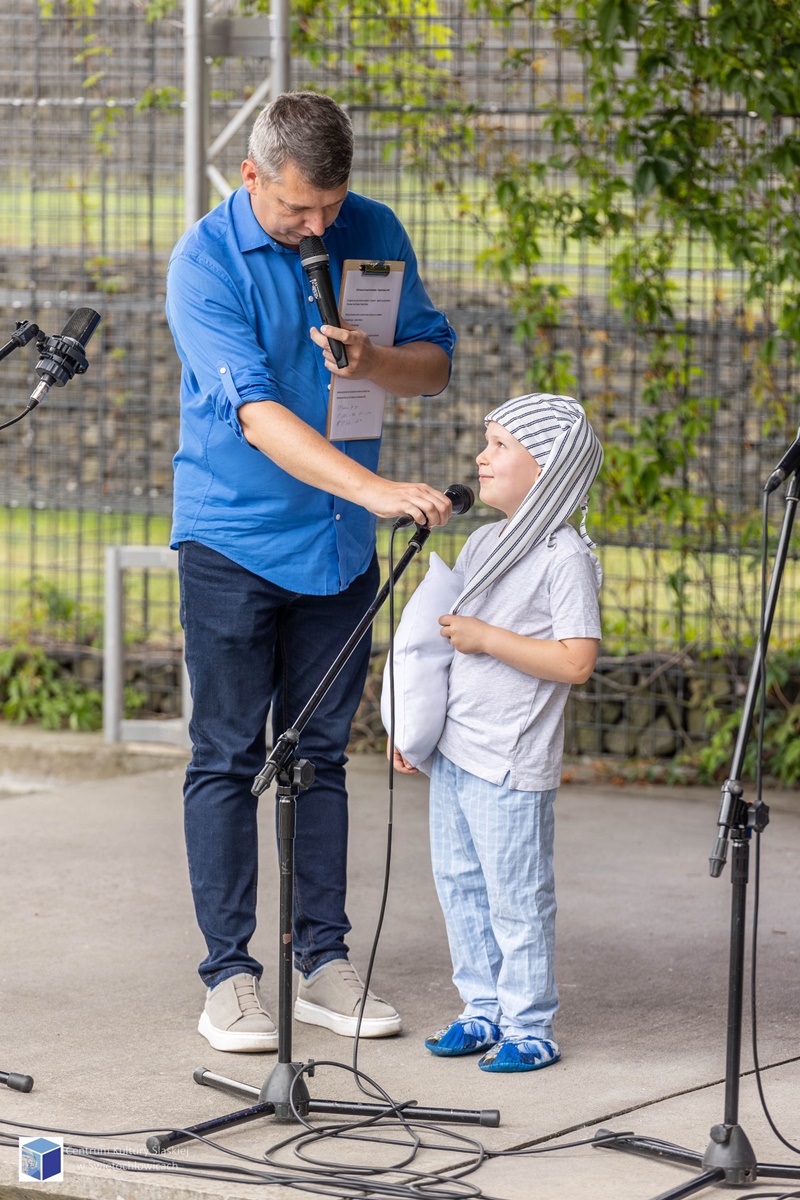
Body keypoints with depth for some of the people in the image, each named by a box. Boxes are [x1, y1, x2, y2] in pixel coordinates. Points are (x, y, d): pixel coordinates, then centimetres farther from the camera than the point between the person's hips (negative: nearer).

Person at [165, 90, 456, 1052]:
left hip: (340, 543, 4)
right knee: (227, 761, -1)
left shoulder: (374, 233, 0)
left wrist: (373, 361, -17)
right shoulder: (204, 263, -16)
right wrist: (376, 488, -36)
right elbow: (258, 416, -25)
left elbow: (435, 361, 7)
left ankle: (322, 961, 16)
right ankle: (228, 975, 3)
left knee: (320, 755, 10)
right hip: (233, 540, -4)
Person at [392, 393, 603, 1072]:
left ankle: (530, 1027, 7)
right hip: (453, 750, 8)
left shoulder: (565, 557, -13)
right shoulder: (482, 544, 12)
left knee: (517, 896, -2)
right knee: (460, 882, 14)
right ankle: (484, 1009, 25)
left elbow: (576, 661, -21)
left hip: (511, 765, -8)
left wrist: (486, 638, -20)